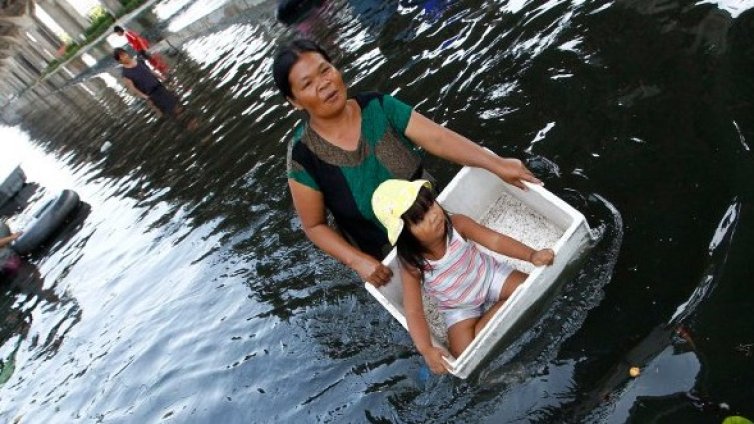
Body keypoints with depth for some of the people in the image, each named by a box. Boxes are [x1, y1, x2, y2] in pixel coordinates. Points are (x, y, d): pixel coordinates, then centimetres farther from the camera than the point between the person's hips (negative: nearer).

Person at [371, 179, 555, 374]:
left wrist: (532, 255, -40)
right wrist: (426, 350, -40)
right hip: (460, 309, 0)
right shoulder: (412, 266, -28)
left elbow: (495, 240, -26)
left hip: (488, 274, 1)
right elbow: (414, 312, -27)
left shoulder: (456, 224, -26)